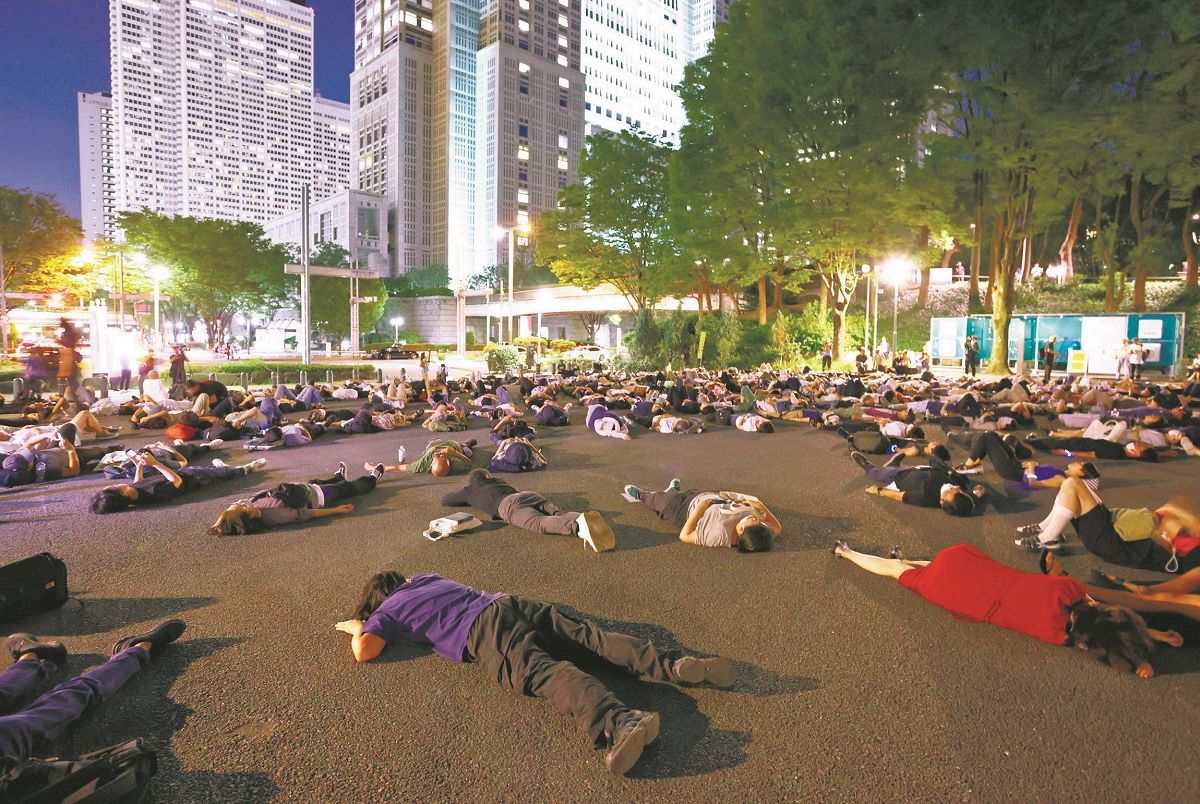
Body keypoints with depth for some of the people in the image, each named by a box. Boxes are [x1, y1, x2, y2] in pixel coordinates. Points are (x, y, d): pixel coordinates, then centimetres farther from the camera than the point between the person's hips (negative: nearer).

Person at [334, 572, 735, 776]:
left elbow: (365, 651, 6)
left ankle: (620, 723, -54)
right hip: (509, 602, 7)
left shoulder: (386, 611, 20)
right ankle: (675, 664, -22)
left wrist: (357, 627, 28)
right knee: (591, 636, -6)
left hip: (483, 634, -6)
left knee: (545, 673, -29)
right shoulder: (425, 577, 37)